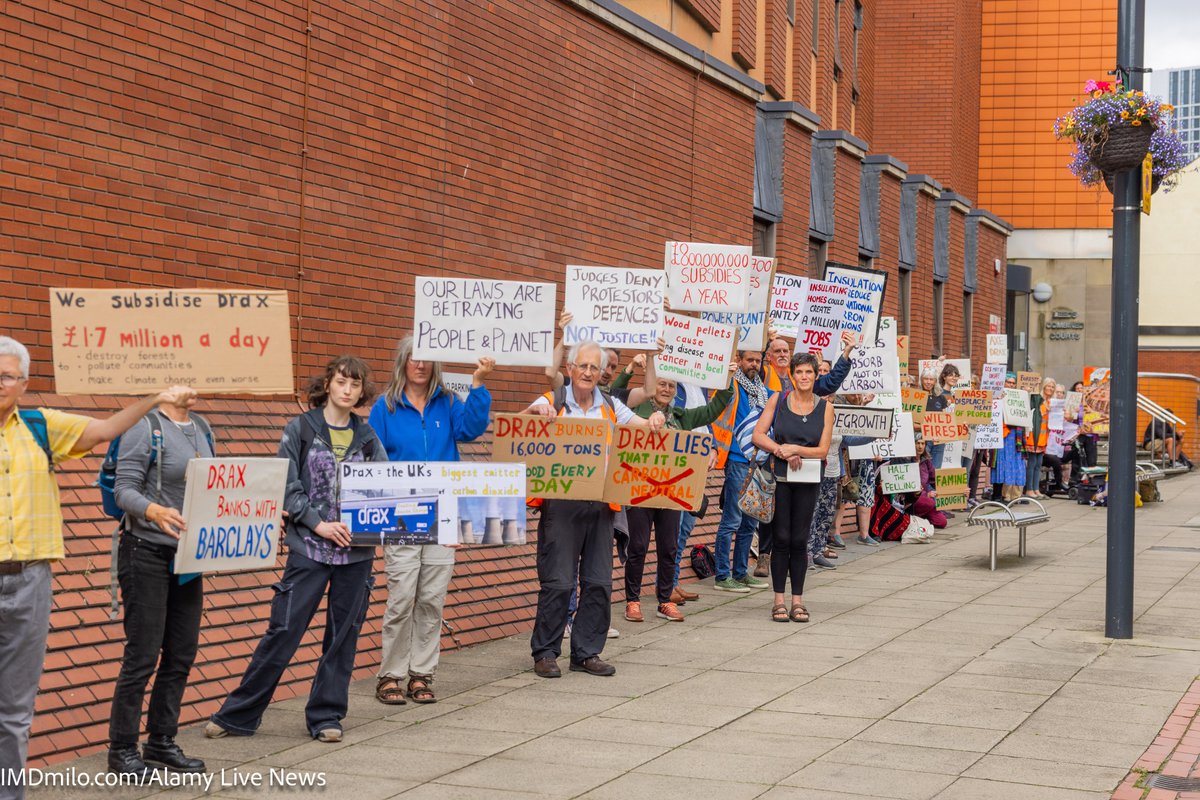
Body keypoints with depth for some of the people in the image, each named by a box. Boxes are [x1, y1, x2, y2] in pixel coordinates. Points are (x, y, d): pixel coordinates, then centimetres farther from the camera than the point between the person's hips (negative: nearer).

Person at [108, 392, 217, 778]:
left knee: (182, 653, 10)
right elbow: (124, 490, -17)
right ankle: (122, 749, 8)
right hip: (147, 553, -7)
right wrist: (154, 511, -36)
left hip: (187, 556, 7)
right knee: (143, 655, -4)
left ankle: (161, 742, 22)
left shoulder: (202, 429, 11)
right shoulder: (145, 427, -12)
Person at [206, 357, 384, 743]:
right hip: (309, 548, -3)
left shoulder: (367, 437, 8)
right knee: (283, 631, -2)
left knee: (344, 635, 7)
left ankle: (326, 716, 19)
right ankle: (238, 715, 8)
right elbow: (287, 486, -5)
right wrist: (318, 523, -14)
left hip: (356, 551, 3)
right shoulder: (300, 429, 0)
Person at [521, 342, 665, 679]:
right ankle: (545, 652, 7)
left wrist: (657, 420, -9)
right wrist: (534, 412, -26)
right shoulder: (552, 403, 3)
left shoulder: (611, 408, 13)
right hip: (561, 503, -4)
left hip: (601, 505, 4)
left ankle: (586, 653, 15)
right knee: (557, 581, -4)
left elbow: (644, 428, 13)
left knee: (599, 582, 5)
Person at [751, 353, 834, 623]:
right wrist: (783, 452, -15)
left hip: (808, 479, 1)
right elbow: (758, 435, -4)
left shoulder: (825, 407, 2)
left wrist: (795, 449, -15)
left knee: (799, 540, 3)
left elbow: (823, 450, -2)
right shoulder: (778, 399, 1)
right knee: (781, 538, 0)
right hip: (780, 477, -1)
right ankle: (779, 600, 6)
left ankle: (798, 600, 9)